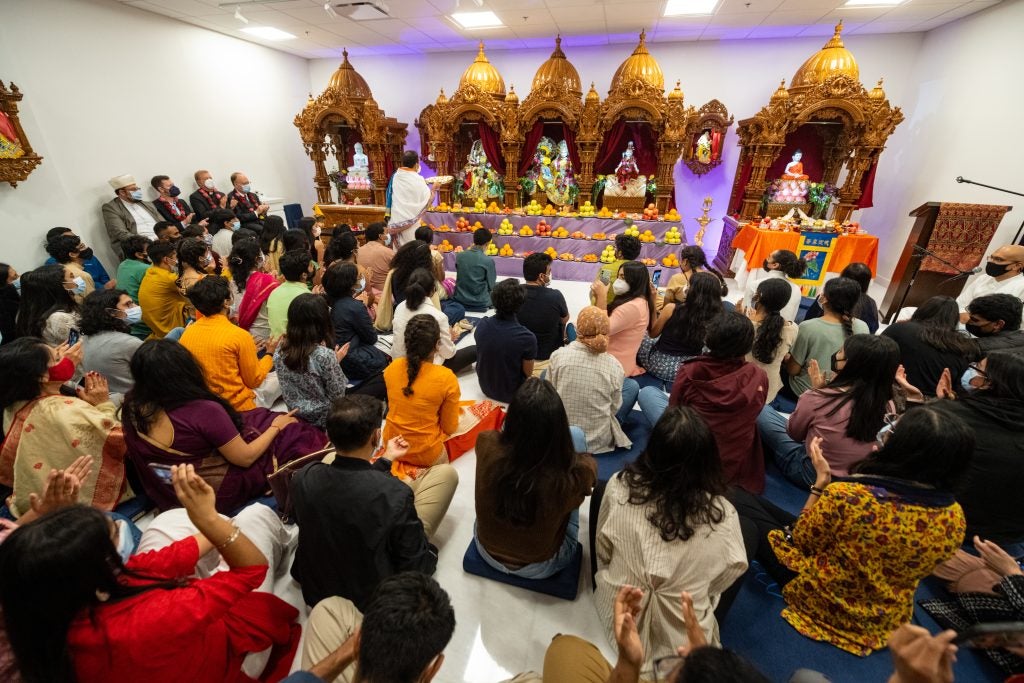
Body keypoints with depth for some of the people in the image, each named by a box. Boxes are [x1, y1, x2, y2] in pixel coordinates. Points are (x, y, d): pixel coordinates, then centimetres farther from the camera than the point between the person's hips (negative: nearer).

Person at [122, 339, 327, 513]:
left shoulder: (131, 407, -13)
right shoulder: (204, 411, -34)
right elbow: (246, 457, -21)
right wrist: (275, 426, -6)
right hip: (217, 495, -7)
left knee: (254, 419, 17)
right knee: (289, 431, 8)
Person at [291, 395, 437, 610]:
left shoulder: (303, 478, -21)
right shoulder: (396, 494, -35)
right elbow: (416, 566, -20)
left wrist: (386, 460, 9)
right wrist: (408, 511, -3)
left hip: (314, 593, 4)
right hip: (372, 602, -4)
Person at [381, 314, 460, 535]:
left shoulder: (392, 368, -9)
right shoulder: (446, 378, -21)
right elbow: (449, 428, -9)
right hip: (427, 454, -5)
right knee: (448, 474, 26)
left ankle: (403, 472, 14)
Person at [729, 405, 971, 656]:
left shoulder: (844, 496, -35)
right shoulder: (954, 517, -18)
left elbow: (798, 540, -16)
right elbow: (916, 569, 2)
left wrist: (821, 481, -10)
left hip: (818, 600, -6)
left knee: (740, 499, 8)